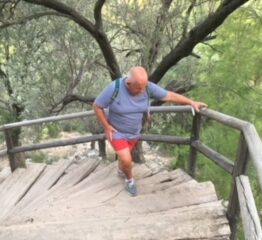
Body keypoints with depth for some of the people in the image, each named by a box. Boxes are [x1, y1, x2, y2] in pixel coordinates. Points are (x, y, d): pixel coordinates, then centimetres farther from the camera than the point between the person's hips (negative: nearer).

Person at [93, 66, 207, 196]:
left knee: (124, 155, 24)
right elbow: (97, 106, -18)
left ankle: (121, 170, 57)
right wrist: (106, 126, -18)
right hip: (117, 132, -4)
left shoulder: (148, 87, -20)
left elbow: (169, 95, -11)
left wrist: (191, 102, -11)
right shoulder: (114, 88, -30)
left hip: (134, 132, 4)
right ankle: (130, 179, 24)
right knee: (126, 161, -10)